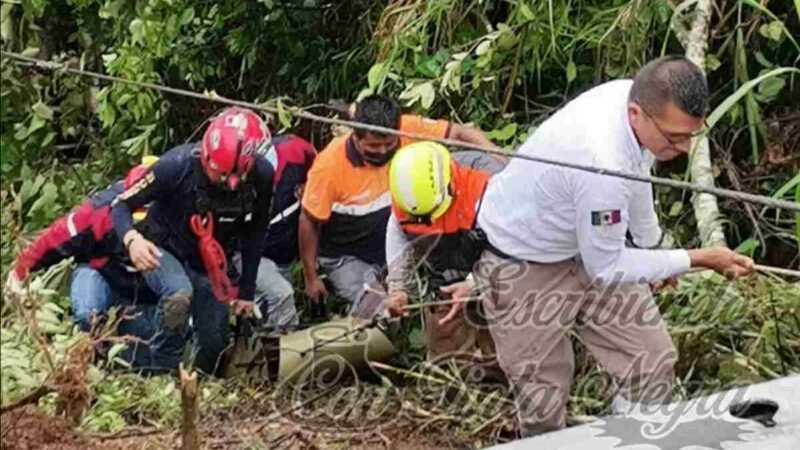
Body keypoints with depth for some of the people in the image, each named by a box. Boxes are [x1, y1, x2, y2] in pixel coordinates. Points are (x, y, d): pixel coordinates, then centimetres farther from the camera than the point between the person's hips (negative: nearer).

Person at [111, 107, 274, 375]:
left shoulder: (261, 177, -20)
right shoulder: (178, 165, -30)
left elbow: (254, 236, -4)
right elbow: (121, 204, -22)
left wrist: (246, 291, 1)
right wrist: (131, 238, -43)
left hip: (210, 263, 4)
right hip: (164, 251, -4)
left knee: (214, 342, 4)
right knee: (181, 294, -35)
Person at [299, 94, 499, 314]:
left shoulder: (407, 130, -20)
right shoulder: (329, 165, -26)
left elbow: (460, 132, -14)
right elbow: (309, 222, -13)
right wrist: (311, 279, -6)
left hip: (394, 244, 4)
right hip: (347, 258, -4)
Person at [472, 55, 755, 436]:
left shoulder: (635, 96, -17)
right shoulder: (603, 164, -42)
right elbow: (606, 269, -26)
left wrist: (652, 243, 23)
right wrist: (696, 259, -24)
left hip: (590, 242, 8)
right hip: (524, 265, -8)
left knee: (652, 362, 5)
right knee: (544, 395, 5)